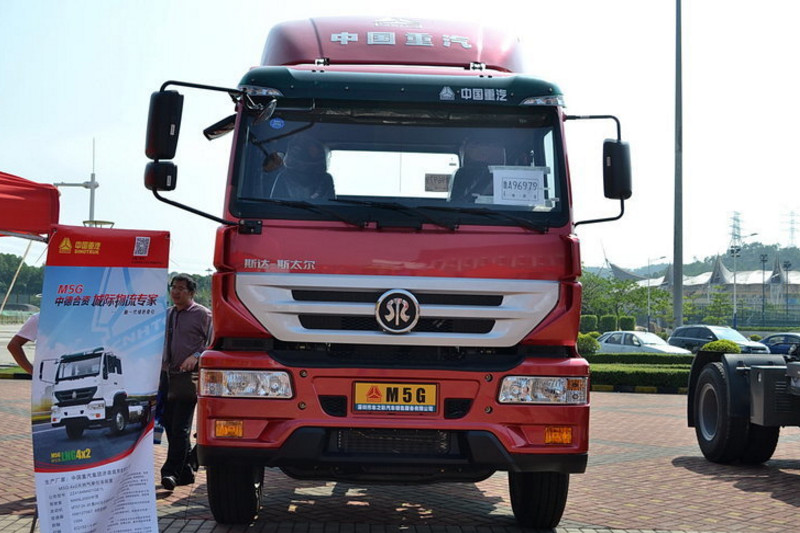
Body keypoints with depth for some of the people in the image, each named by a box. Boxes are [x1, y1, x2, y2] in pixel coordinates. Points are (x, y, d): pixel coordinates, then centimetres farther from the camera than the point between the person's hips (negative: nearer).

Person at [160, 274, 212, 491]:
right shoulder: (166, 314, 19)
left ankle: (171, 472, -12)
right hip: (167, 375, 7)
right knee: (169, 424, 8)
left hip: (188, 377, -7)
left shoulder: (203, 315, -1)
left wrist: (196, 356, -18)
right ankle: (185, 471, 17)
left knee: (180, 427, -10)